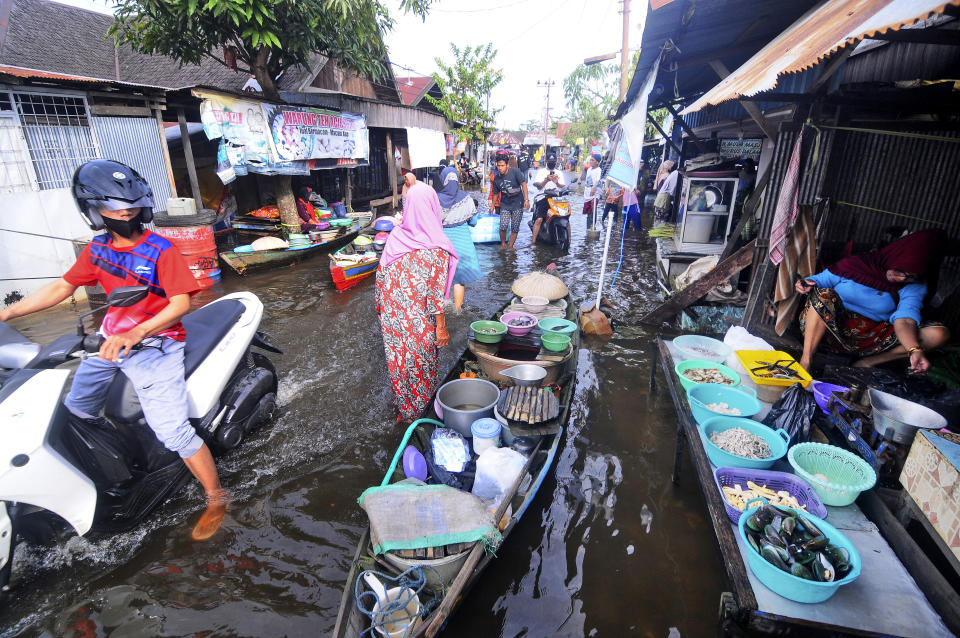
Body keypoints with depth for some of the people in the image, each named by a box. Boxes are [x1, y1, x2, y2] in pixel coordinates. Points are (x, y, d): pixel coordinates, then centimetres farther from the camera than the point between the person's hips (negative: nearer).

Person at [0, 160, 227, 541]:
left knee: (171, 431, -17)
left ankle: (216, 500, -2)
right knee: (75, 411, 22)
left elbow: (181, 302, -23)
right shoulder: (97, 249, 5)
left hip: (154, 344, -7)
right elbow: (62, 287, 15)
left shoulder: (161, 249, -15)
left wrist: (135, 334, -33)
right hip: (111, 339, 8)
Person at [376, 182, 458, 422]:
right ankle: (420, 416, 32)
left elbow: (381, 276, 4)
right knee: (422, 368, 14)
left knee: (398, 364, 20)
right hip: (420, 322, -5)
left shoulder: (395, 236, -3)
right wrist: (441, 326, -10)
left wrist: (382, 308, 16)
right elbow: (434, 291, -18)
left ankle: (402, 410, 40)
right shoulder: (434, 248, -19)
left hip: (393, 318, 5)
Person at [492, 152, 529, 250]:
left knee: (515, 228, 0)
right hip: (505, 205, 2)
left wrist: (526, 200, -15)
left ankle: (510, 245, 17)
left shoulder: (515, 171, -8)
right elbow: (495, 193, 15)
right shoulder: (496, 178, 3)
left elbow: (523, 184, -8)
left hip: (517, 204, -2)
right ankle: (503, 243, 9)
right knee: (503, 226, -14)